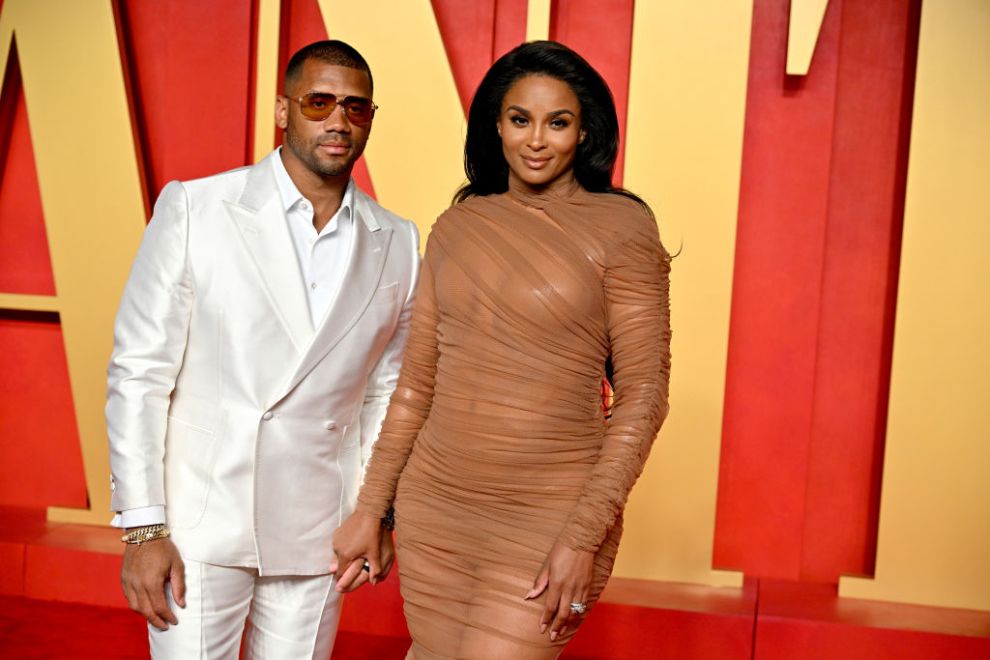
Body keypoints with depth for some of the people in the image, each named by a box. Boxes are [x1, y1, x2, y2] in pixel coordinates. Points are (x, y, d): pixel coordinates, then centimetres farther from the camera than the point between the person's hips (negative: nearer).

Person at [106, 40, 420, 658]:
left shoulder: (398, 243, 2)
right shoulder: (193, 209, -6)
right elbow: (138, 372, -6)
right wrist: (143, 528, -9)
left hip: (316, 536, 3)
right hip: (200, 524, -2)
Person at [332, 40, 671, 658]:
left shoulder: (620, 227, -7)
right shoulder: (457, 227, 6)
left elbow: (643, 394, -8)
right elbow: (417, 382, 10)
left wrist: (584, 537, -14)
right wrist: (371, 508, 10)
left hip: (547, 521, -4)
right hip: (432, 508, 4)